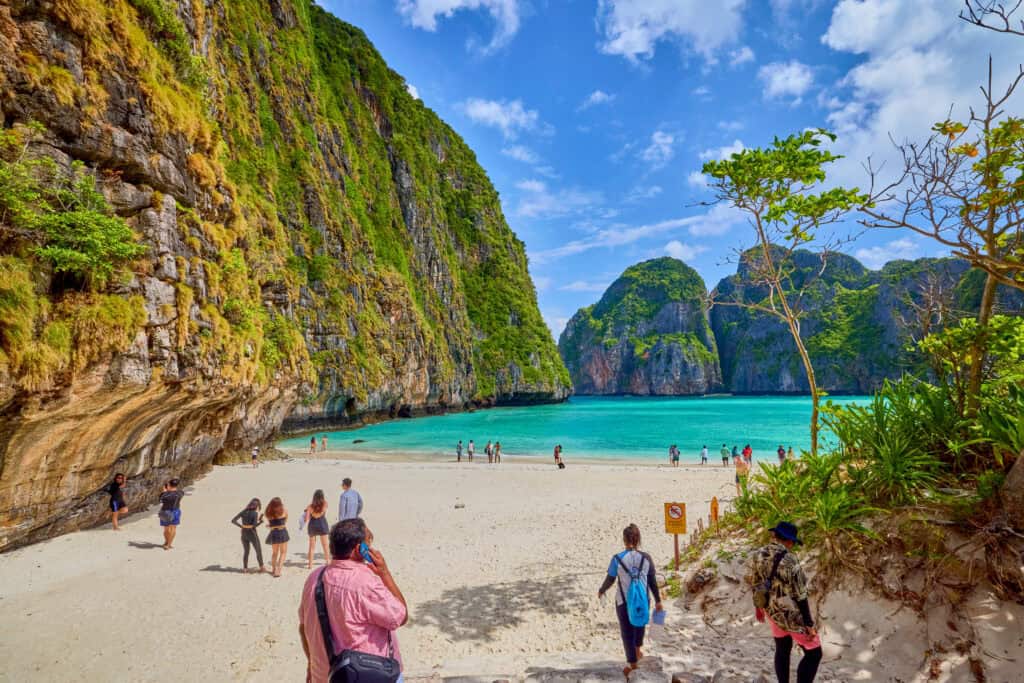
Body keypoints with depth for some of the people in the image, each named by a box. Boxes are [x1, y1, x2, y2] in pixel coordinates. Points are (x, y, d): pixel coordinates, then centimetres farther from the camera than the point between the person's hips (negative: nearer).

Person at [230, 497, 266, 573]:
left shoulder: (243, 512, 1)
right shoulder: (255, 513, -16)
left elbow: (233, 520, -3)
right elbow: (254, 525, -24)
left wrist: (241, 526, 0)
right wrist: (261, 521, -9)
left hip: (244, 534, 5)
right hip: (252, 534, -5)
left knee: (246, 551, 20)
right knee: (259, 551, 11)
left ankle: (245, 568, 20)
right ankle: (261, 567, 19)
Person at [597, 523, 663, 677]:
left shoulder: (617, 558, -16)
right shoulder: (646, 558, -11)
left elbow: (610, 580, -8)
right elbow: (652, 582, -3)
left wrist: (601, 591, 12)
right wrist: (658, 600, 11)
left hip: (624, 601, -3)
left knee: (627, 632, 14)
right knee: (639, 625, 29)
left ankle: (632, 664, 22)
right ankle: (637, 650, 50)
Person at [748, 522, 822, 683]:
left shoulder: (756, 555, -9)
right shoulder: (789, 561, -29)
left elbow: (755, 584, 5)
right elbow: (799, 597, -22)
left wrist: (758, 606, 20)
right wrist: (809, 624, -11)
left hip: (772, 611, 7)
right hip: (792, 616, -6)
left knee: (782, 650, 23)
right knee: (814, 654, 13)